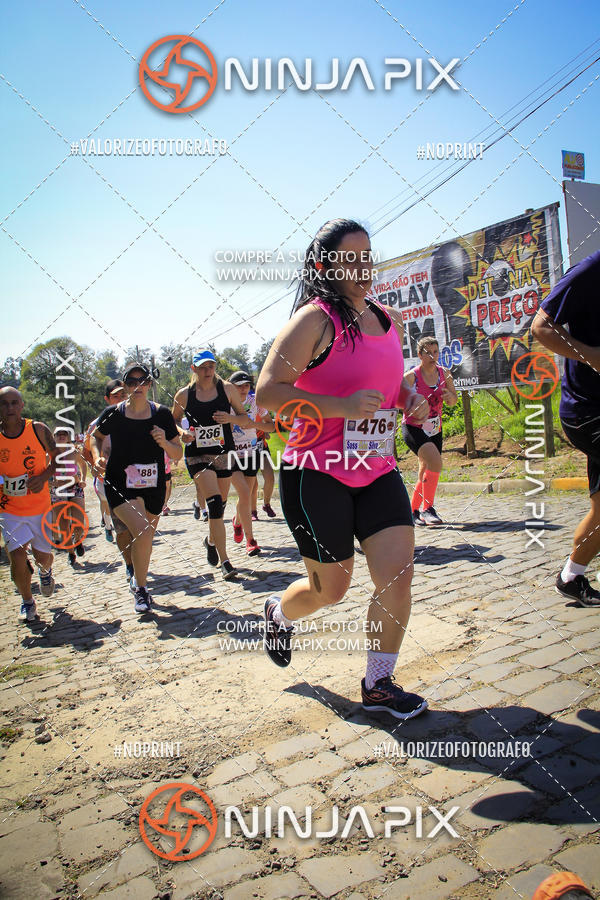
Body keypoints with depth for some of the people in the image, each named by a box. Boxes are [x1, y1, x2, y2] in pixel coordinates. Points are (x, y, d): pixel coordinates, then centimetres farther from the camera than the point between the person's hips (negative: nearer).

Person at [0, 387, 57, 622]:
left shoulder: (38, 430, -8)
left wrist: (43, 477, -14)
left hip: (40, 505, 0)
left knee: (42, 554, 7)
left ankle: (45, 571, 47)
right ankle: (27, 602, 14)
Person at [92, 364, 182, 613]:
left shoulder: (162, 414, -4)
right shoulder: (113, 414, -5)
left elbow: (178, 455, 0)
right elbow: (96, 436, 15)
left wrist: (164, 443, -20)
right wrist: (98, 456, -3)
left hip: (153, 487, 3)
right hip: (120, 486, -2)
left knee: (145, 537, 16)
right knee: (142, 531, -23)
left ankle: (137, 580, 47)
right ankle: (141, 588, 1)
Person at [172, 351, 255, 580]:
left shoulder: (227, 389, 2)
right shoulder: (184, 395, 0)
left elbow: (245, 420, 7)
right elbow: (173, 421, 13)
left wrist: (231, 418, -14)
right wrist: (181, 432, -9)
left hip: (223, 453, 3)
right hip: (197, 455, -2)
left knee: (219, 505, 12)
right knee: (215, 502, -17)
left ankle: (211, 541, 44)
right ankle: (224, 561, -13)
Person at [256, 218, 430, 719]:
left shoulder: (391, 321, 11)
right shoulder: (314, 320, -11)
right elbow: (267, 391, -17)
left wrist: (411, 396, 5)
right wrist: (340, 406, -26)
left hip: (377, 470, 6)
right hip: (317, 474, -6)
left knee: (398, 573, -3)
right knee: (331, 589, 6)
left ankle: (379, 685, 17)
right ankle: (279, 614, 43)